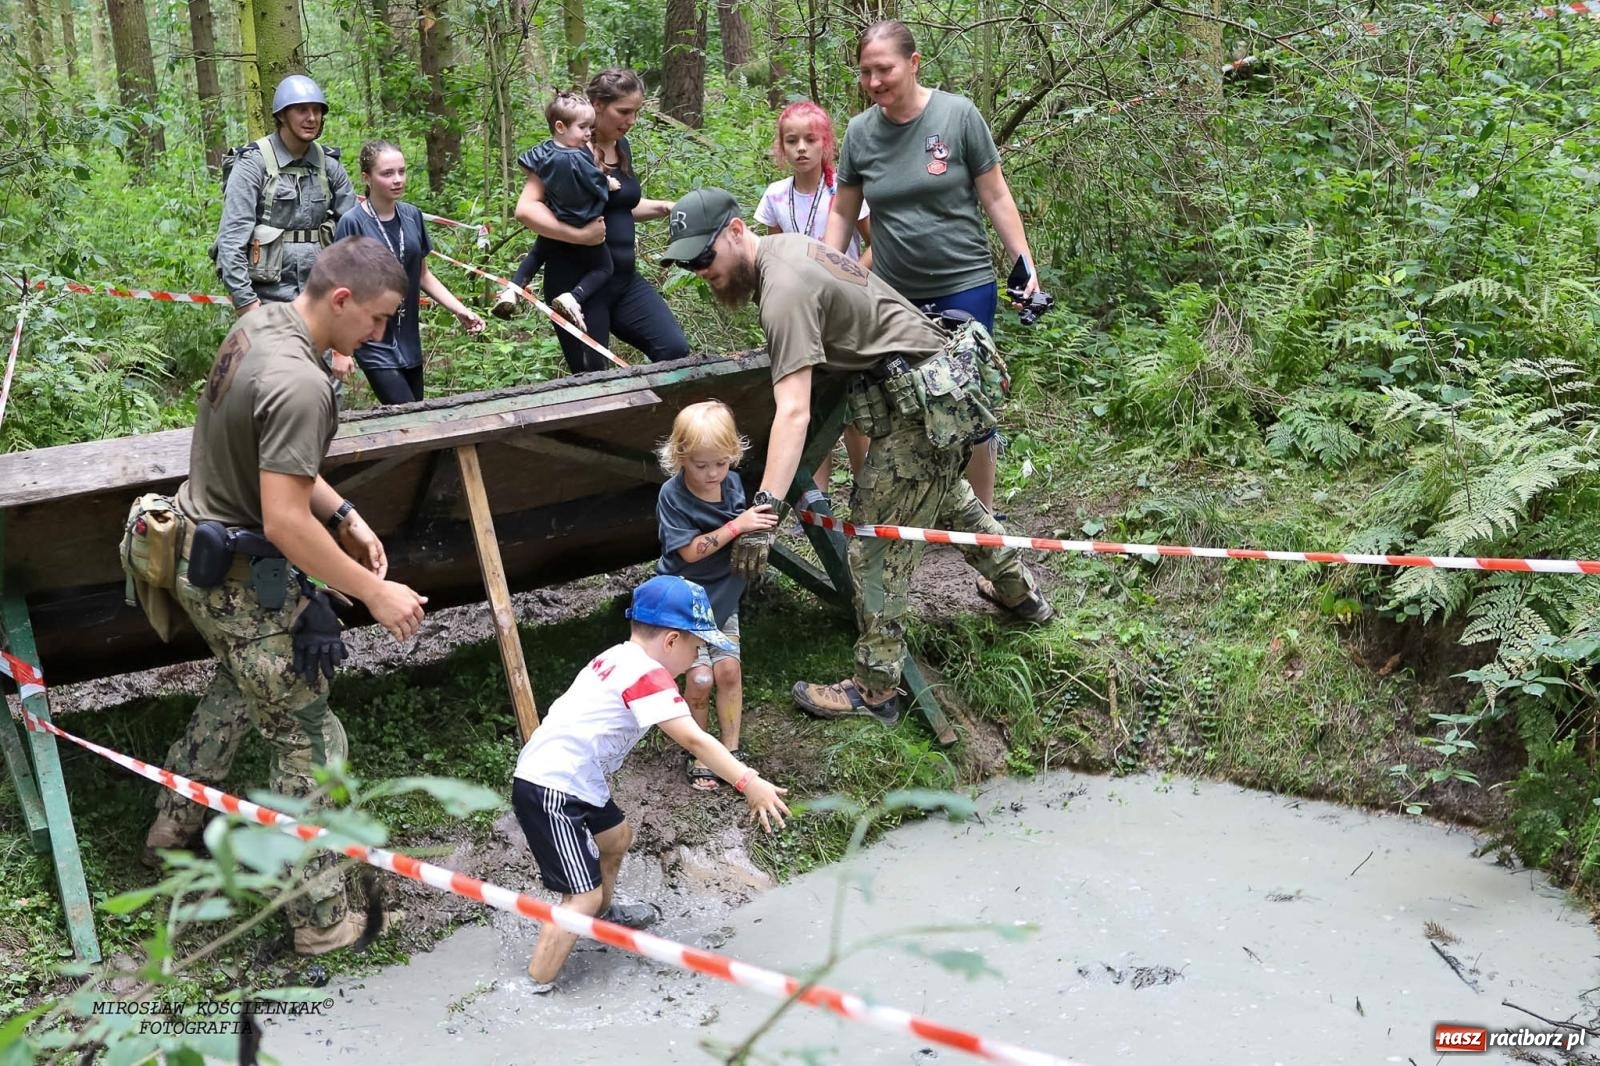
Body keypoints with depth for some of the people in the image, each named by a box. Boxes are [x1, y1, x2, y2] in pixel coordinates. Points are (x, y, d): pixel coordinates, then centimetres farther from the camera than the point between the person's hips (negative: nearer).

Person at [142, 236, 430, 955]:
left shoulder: (260, 322, 0)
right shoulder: (300, 384, -31)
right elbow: (284, 523, -32)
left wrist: (345, 516, 7)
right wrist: (374, 592, -24)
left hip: (202, 554, 10)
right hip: (247, 585, -10)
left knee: (240, 686, 34)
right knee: (309, 743, 3)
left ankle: (176, 820, 51)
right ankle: (321, 917, 14)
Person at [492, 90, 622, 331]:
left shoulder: (544, 152, -6)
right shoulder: (579, 159, -28)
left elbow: (522, 162, 11)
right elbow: (601, 186, -20)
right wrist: (610, 184, 2)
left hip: (554, 225, 7)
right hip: (583, 230, -7)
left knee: (537, 254, 33)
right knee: (604, 268, 10)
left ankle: (511, 290, 16)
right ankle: (572, 297, -13)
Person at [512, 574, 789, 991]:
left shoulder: (619, 657, 10)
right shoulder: (646, 673, -19)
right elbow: (692, 739, -27)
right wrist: (747, 782, -29)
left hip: (573, 783, 10)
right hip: (551, 792, -10)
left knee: (617, 835, 31)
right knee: (584, 896, -11)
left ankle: (604, 915, 54)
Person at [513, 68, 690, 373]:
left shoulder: (622, 147, 11)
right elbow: (525, 209, -20)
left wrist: (663, 207, 12)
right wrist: (578, 235, -29)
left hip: (623, 279, 7)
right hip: (578, 281, -7)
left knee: (675, 349, -11)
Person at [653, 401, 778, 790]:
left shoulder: (733, 484, -5)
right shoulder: (672, 496, -19)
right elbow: (691, 551, -24)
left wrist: (758, 529, -11)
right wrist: (738, 526, -29)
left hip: (723, 595, 4)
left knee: (728, 669, -2)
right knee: (699, 679, -6)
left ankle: (731, 750, 13)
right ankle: (698, 755, 14)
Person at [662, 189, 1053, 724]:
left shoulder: (784, 290, -25)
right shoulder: (785, 244, 5)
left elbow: (794, 413, -35)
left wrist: (763, 509, -40)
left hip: (923, 412, -11)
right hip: (953, 388, 11)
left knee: (876, 548, -3)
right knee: (950, 502, 32)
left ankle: (874, 691, 6)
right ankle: (1020, 593, 53)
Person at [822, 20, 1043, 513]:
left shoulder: (958, 114, -7)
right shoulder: (860, 131, 1)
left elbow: (996, 197, -3)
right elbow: (842, 213, 10)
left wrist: (1025, 266, -7)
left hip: (965, 287, -3)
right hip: (895, 295, 3)